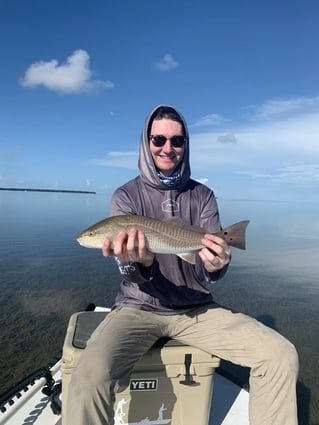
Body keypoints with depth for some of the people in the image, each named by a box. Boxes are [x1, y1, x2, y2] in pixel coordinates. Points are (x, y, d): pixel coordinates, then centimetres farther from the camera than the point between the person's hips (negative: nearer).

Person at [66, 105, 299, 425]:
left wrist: (215, 266, -28)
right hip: (139, 308, -2)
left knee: (282, 356, -14)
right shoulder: (126, 196, -4)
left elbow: (209, 275, -4)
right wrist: (138, 263, -35)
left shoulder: (202, 196, 2)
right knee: (91, 374, -30)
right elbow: (131, 277, -11)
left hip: (196, 308, 3)